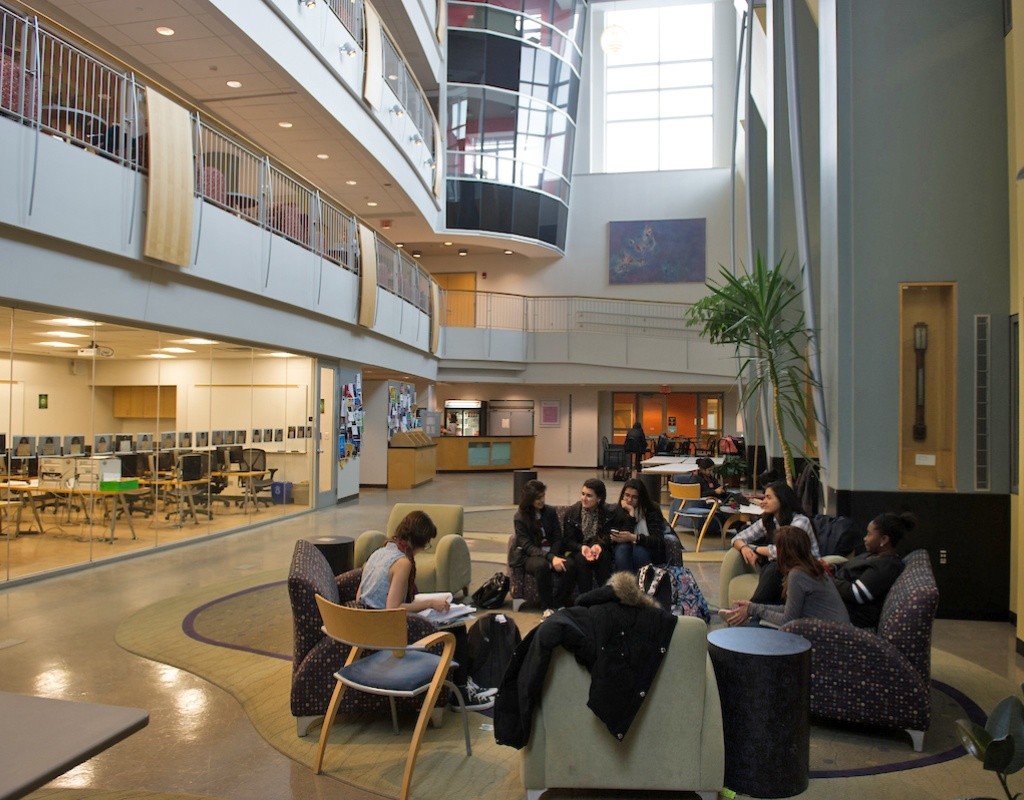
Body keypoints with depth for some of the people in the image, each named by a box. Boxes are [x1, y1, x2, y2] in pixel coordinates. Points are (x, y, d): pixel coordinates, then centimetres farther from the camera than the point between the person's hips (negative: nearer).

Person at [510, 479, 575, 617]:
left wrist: (553, 556, -15)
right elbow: (528, 546, -15)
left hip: (550, 553, 4)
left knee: (570, 565, -28)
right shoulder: (520, 517, -7)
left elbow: (557, 538, 7)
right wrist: (550, 558, -29)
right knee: (542, 565, -38)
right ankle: (547, 607, -21)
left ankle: (558, 603, -11)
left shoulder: (550, 512, 5)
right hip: (528, 556, -3)